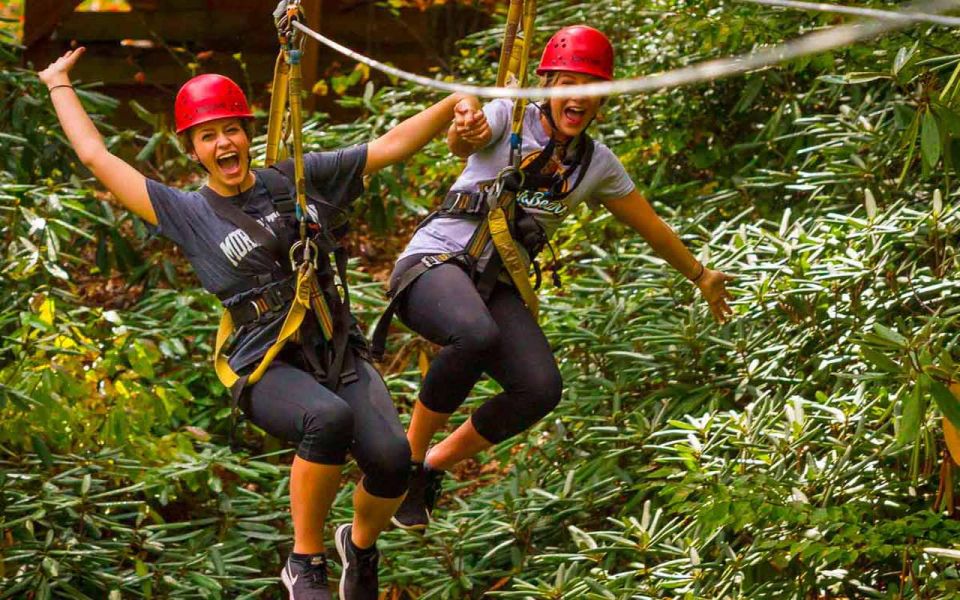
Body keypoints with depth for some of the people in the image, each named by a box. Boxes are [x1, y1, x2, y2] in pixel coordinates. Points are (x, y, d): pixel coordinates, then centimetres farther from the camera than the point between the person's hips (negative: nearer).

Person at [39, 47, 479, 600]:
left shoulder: (300, 178, 12)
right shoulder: (188, 214, 6)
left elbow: (392, 146, 11)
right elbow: (96, 156, 9)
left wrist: (457, 102, -1)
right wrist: (59, 85, 21)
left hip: (341, 352, 3)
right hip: (268, 365, -3)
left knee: (391, 456, -26)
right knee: (329, 416, -38)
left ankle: (362, 545, 10)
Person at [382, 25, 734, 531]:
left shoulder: (598, 165, 12)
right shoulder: (509, 117, -2)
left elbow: (650, 225, 26)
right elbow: (466, 140, -26)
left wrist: (700, 275, 36)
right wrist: (464, 131, -50)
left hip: (498, 286, 5)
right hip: (435, 262, -5)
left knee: (540, 388, -23)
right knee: (477, 335, -39)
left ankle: (434, 467, 0)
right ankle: (408, 454, -18)